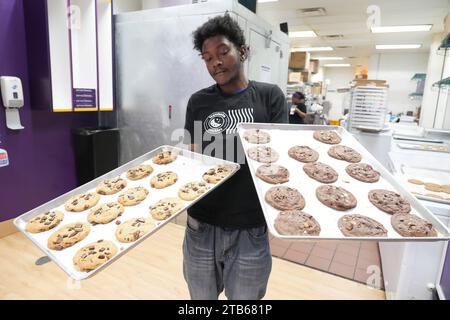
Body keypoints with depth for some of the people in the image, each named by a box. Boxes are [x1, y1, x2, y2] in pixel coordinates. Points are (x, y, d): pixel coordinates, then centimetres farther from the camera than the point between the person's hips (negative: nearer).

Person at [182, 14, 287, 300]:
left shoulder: (269, 96, -1)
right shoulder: (198, 102, 5)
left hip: (250, 228, -1)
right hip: (201, 224, 2)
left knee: (245, 297, 17)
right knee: (202, 296, 21)